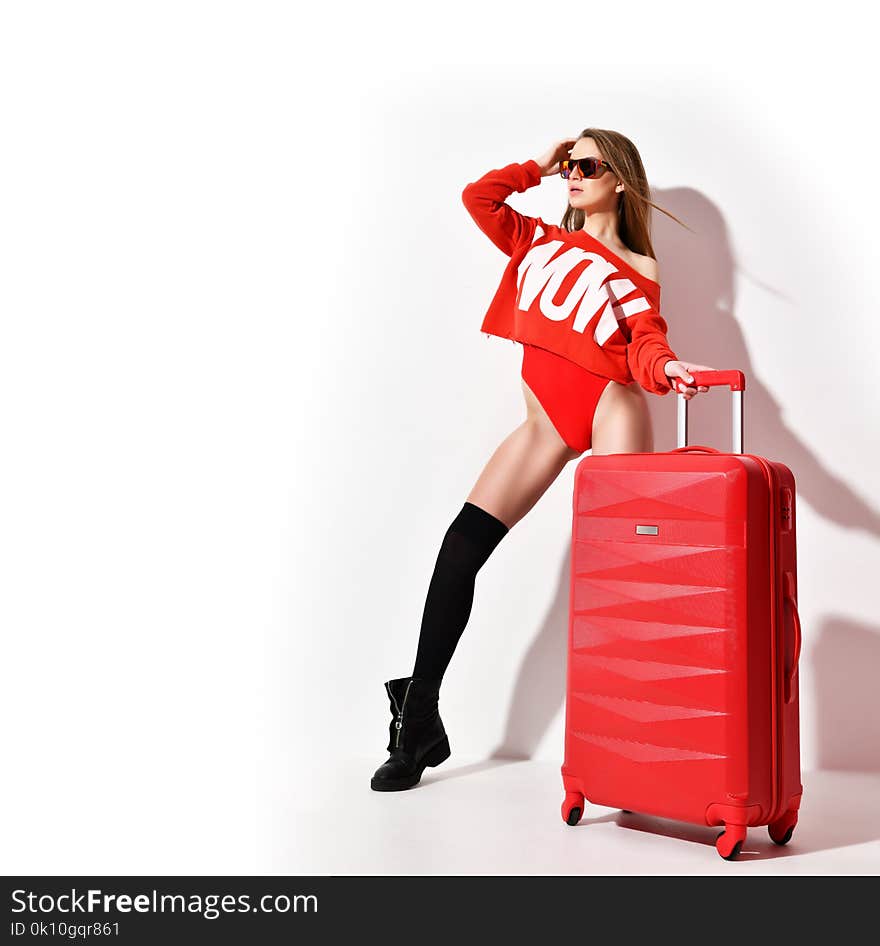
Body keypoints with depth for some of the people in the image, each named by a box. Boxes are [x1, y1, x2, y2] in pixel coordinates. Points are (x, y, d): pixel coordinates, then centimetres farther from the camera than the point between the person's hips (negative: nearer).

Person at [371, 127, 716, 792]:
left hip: (610, 410, -3)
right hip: (546, 423, 3)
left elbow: (645, 344, -5)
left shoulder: (637, 271, 11)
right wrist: (539, 165, 21)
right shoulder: (541, 242, 23)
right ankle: (418, 717, 3)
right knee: (462, 546, -5)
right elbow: (478, 197, 18)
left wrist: (667, 368, -27)